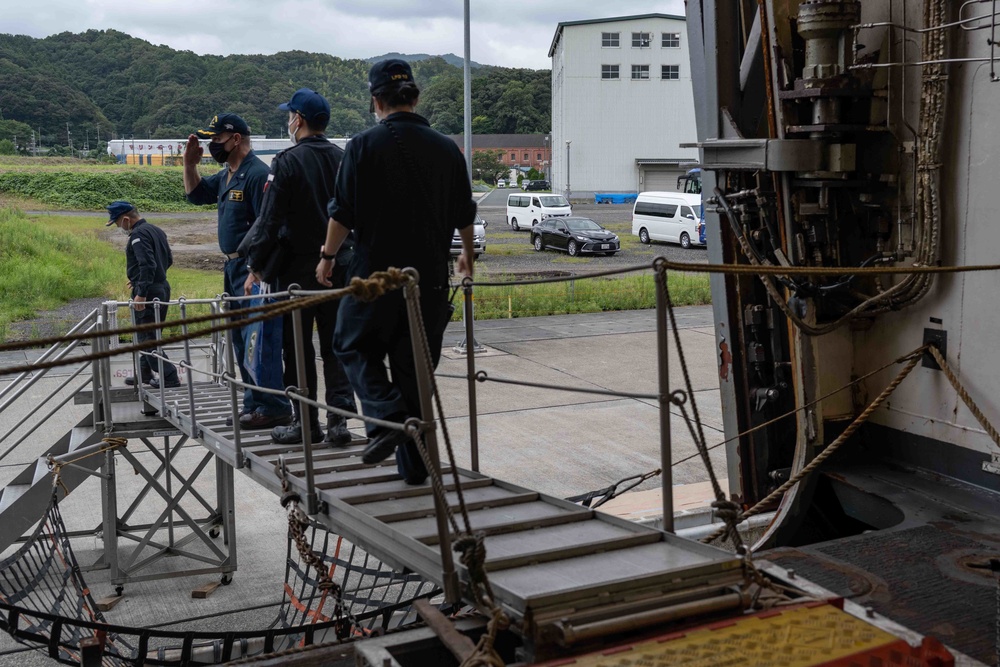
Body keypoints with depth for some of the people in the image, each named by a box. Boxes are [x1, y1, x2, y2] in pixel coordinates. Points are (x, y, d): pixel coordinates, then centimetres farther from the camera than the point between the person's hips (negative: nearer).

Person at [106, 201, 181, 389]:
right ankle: (144, 373, 29)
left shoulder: (138, 234, -17)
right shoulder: (156, 230, 12)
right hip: (162, 287, 10)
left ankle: (169, 378, -5)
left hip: (147, 292, -10)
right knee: (151, 334, 19)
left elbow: (147, 264, -27)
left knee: (146, 337, -4)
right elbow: (168, 260, 20)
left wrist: (141, 293, -28)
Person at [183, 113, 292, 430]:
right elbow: (197, 194, 30)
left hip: (253, 268, -10)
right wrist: (190, 164, 12)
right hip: (233, 267, 10)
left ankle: (274, 407, -6)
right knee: (241, 341, 14)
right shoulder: (226, 175, 14)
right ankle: (254, 404, 21)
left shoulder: (257, 173, -15)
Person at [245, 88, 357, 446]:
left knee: (298, 348, 4)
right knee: (335, 345, 8)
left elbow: (270, 220, -12)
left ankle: (307, 423, 9)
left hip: (298, 268, -5)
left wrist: (255, 265, -4)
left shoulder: (288, 161, -11)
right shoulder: (343, 159, 6)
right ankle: (338, 419, 5)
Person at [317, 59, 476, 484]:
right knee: (414, 366, 12)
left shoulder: (364, 146, -8)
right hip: (430, 278, 4)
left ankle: (387, 416, -9)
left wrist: (328, 256, 11)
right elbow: (464, 216, 12)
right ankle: (413, 468, 14)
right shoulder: (445, 148, 4)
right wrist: (466, 256, 30)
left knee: (354, 345, 16)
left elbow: (343, 213, -6)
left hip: (375, 273, -3)